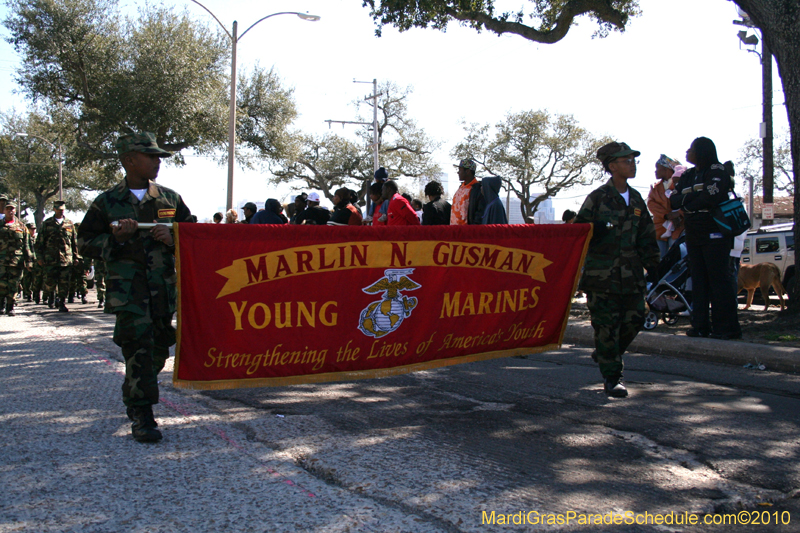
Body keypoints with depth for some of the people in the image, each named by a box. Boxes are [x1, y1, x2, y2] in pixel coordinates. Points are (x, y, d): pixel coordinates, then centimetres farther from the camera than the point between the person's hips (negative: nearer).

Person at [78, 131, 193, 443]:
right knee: (138, 347, -11)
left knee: (159, 347, 9)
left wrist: (173, 239, -7)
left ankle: (133, 397, 33)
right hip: (127, 289, -3)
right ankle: (141, 415, -4)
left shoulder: (170, 199, 11)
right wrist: (115, 238, -12)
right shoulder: (107, 203, 4)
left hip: (164, 287, 4)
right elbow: (86, 243, 6)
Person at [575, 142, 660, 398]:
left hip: (632, 274, 6)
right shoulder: (597, 198, -4)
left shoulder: (636, 199, 14)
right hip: (602, 274, -6)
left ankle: (605, 354, 30)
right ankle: (612, 377, 9)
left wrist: (652, 265, 15)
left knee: (634, 320, 4)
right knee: (606, 326, -3)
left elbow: (646, 237, 19)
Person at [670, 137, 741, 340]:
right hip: (694, 235, 7)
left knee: (719, 279, -7)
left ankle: (727, 326, -4)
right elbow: (673, 200, 6)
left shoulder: (717, 171, -4)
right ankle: (700, 325, 11)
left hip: (715, 234, -7)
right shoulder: (688, 175, 16)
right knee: (698, 280, 7)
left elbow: (711, 198, -19)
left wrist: (687, 204, -6)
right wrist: (694, 197, -12)